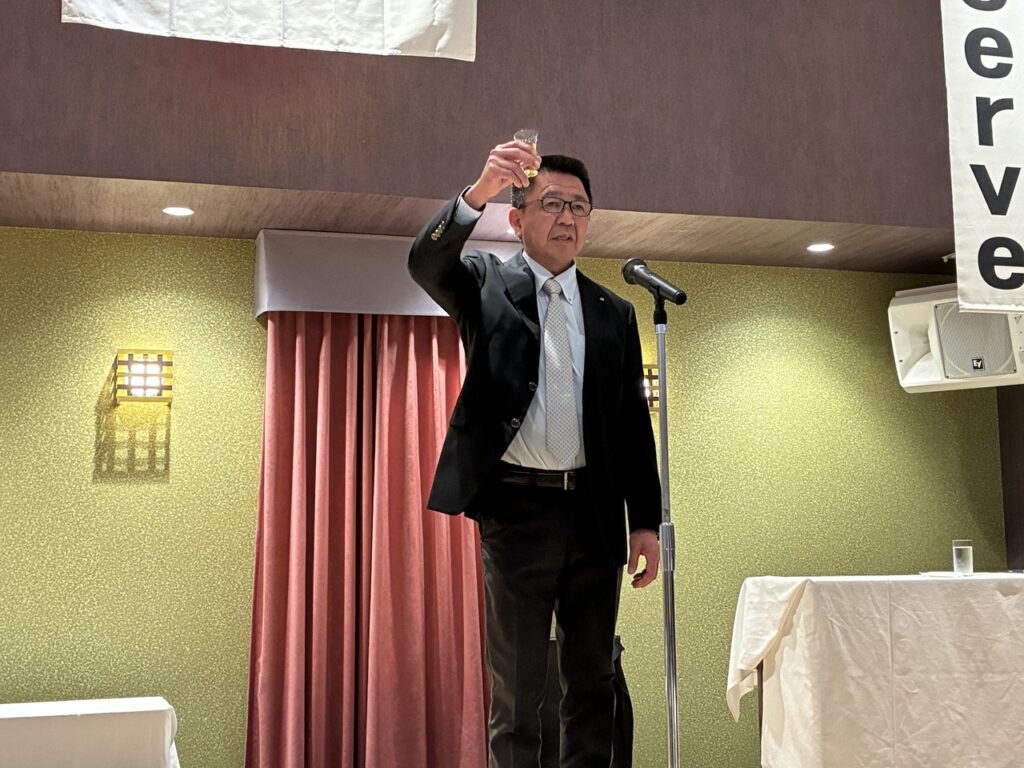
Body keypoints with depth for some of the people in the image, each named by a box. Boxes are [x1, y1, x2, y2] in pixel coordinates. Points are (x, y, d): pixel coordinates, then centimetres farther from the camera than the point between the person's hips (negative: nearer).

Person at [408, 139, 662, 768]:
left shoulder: (615, 313, 12)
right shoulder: (487, 283, 6)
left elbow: (635, 422, 10)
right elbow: (425, 261, -16)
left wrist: (646, 520, 4)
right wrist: (479, 191, -32)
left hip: (595, 515, 3)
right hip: (517, 510, -3)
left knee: (593, 684, 11)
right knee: (516, 692, 4)